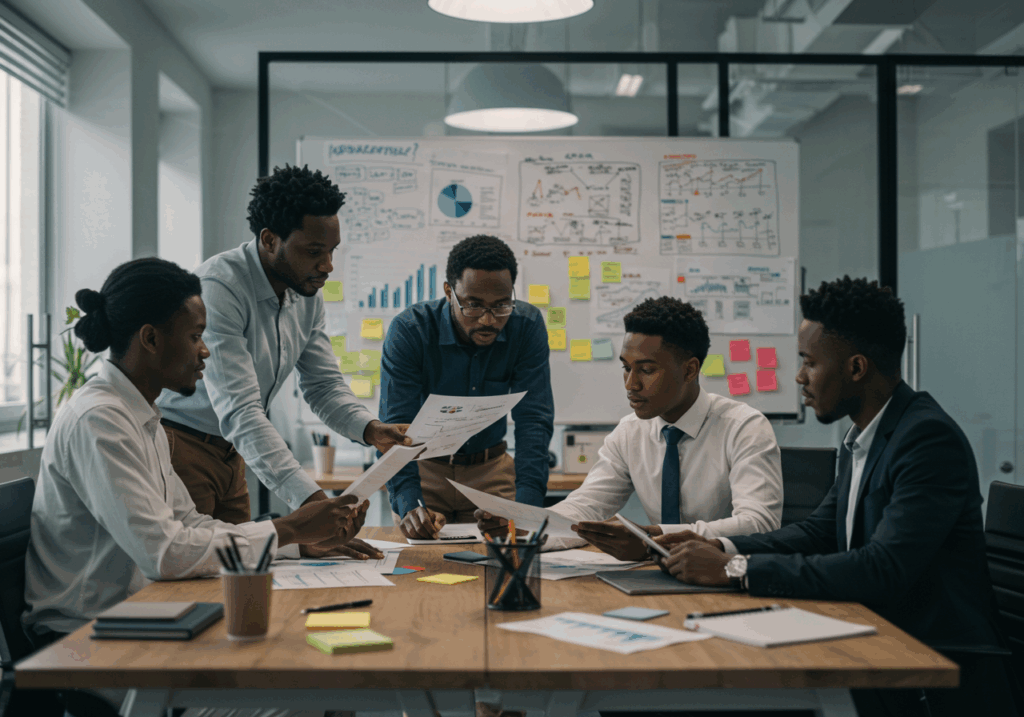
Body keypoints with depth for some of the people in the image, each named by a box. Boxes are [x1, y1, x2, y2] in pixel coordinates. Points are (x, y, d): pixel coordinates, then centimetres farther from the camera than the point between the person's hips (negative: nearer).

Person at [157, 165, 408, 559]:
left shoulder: (308, 295, 0)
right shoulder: (219, 287, -26)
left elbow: (324, 384, 7)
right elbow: (240, 411, -34)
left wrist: (371, 430, -16)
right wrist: (311, 500, -42)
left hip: (229, 452, 8)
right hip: (179, 442, -7)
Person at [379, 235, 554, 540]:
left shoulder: (527, 326, -15)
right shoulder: (408, 331, -21)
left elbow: (534, 420, -16)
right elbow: (396, 425, -24)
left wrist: (527, 504, -31)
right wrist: (409, 504, -40)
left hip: (490, 468, 2)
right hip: (424, 467, -2)